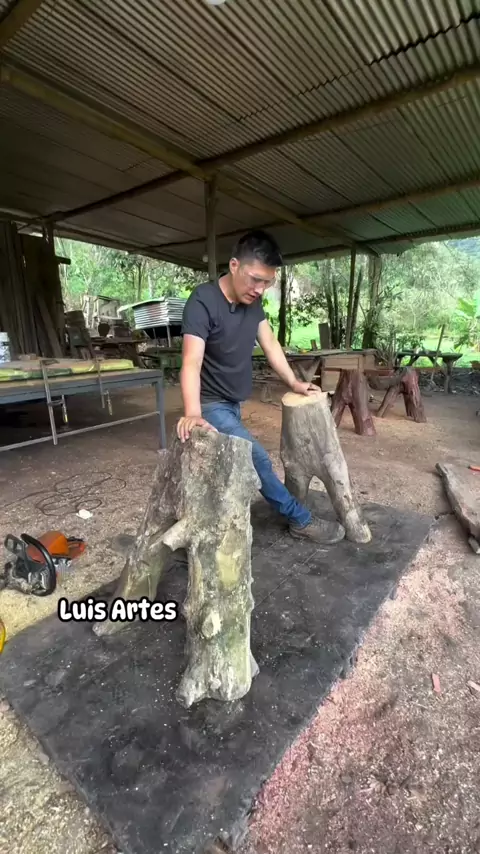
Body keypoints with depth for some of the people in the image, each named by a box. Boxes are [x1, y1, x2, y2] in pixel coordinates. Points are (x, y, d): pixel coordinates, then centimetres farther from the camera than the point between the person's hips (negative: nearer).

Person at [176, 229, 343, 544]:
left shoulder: (253, 300, -1)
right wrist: (193, 414, -50)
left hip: (233, 402, 8)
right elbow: (192, 360, -36)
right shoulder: (203, 302, -25)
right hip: (211, 405, -8)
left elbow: (269, 343, 7)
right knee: (257, 459, -10)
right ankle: (301, 520, 8)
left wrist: (294, 383, 3)